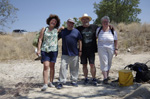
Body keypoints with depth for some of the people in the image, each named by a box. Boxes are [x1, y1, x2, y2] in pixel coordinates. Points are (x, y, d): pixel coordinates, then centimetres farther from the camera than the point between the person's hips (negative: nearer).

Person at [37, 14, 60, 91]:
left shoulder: (57, 30, 10)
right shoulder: (44, 29, 7)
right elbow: (40, 39, 4)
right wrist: (38, 49, -4)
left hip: (54, 50, 2)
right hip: (45, 50, -1)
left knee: (52, 66, 6)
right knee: (46, 66, -11)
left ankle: (51, 82, 17)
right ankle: (45, 84, -12)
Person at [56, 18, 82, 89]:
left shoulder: (76, 31, 7)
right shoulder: (62, 31, 8)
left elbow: (80, 41, 8)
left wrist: (80, 50, 3)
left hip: (75, 54, 1)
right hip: (65, 53, 0)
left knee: (74, 68, 7)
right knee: (63, 67, -5)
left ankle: (74, 81, 21)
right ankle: (61, 82, 2)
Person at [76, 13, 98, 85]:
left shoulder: (94, 27, 7)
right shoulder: (79, 29, 6)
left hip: (91, 50, -1)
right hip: (83, 50, 1)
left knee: (92, 64, -1)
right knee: (84, 65, 8)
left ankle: (94, 79, 10)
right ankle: (86, 78, 22)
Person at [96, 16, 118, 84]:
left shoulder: (112, 30, 2)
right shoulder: (98, 30, 3)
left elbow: (115, 40, 6)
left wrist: (116, 49, 0)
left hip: (111, 49, 2)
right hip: (102, 48, -1)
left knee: (109, 63, 10)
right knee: (104, 62, -8)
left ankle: (107, 75, 27)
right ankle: (105, 78, -7)